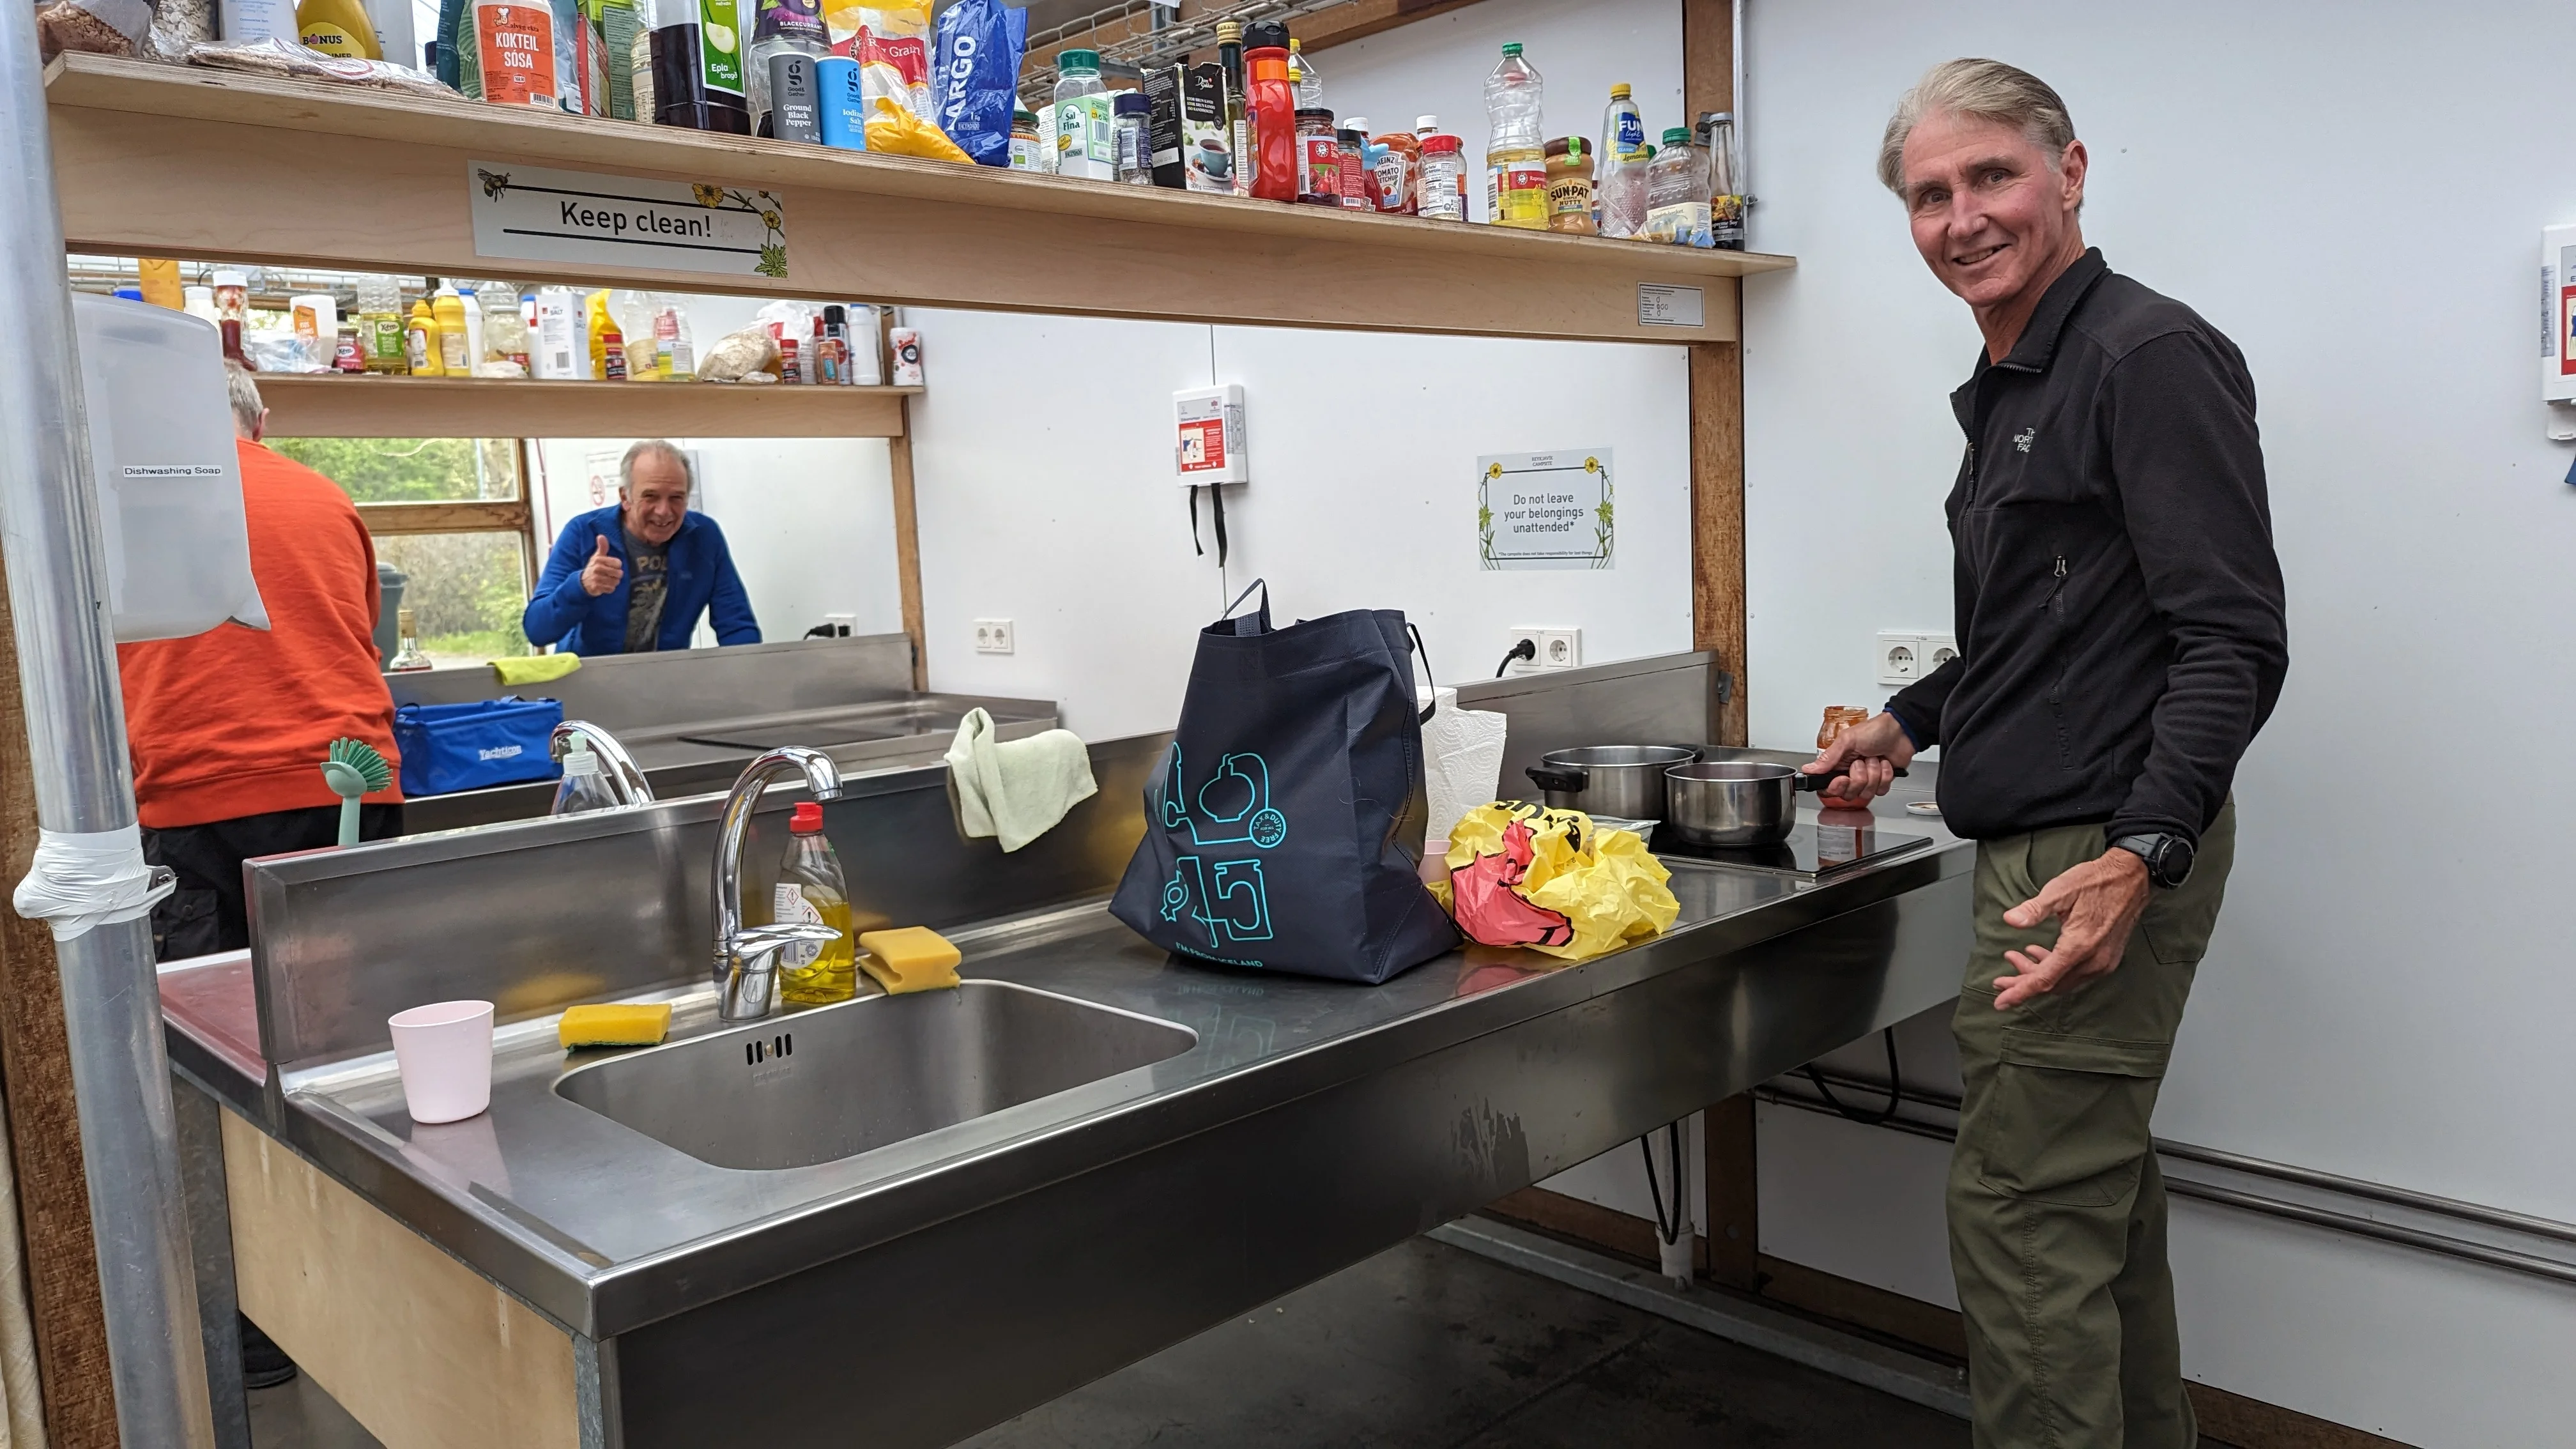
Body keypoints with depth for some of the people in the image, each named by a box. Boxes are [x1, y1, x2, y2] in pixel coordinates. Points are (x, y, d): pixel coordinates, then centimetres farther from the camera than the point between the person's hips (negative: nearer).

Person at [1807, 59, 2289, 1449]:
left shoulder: (2152, 358, -14)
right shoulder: (2007, 391, 16)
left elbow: (2233, 642, -21)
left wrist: (2142, 856, -30)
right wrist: (1910, 721, 24)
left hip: (2103, 855, -10)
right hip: (2042, 845, 10)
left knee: (2022, 1213, -5)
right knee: (2096, 1192, 20)